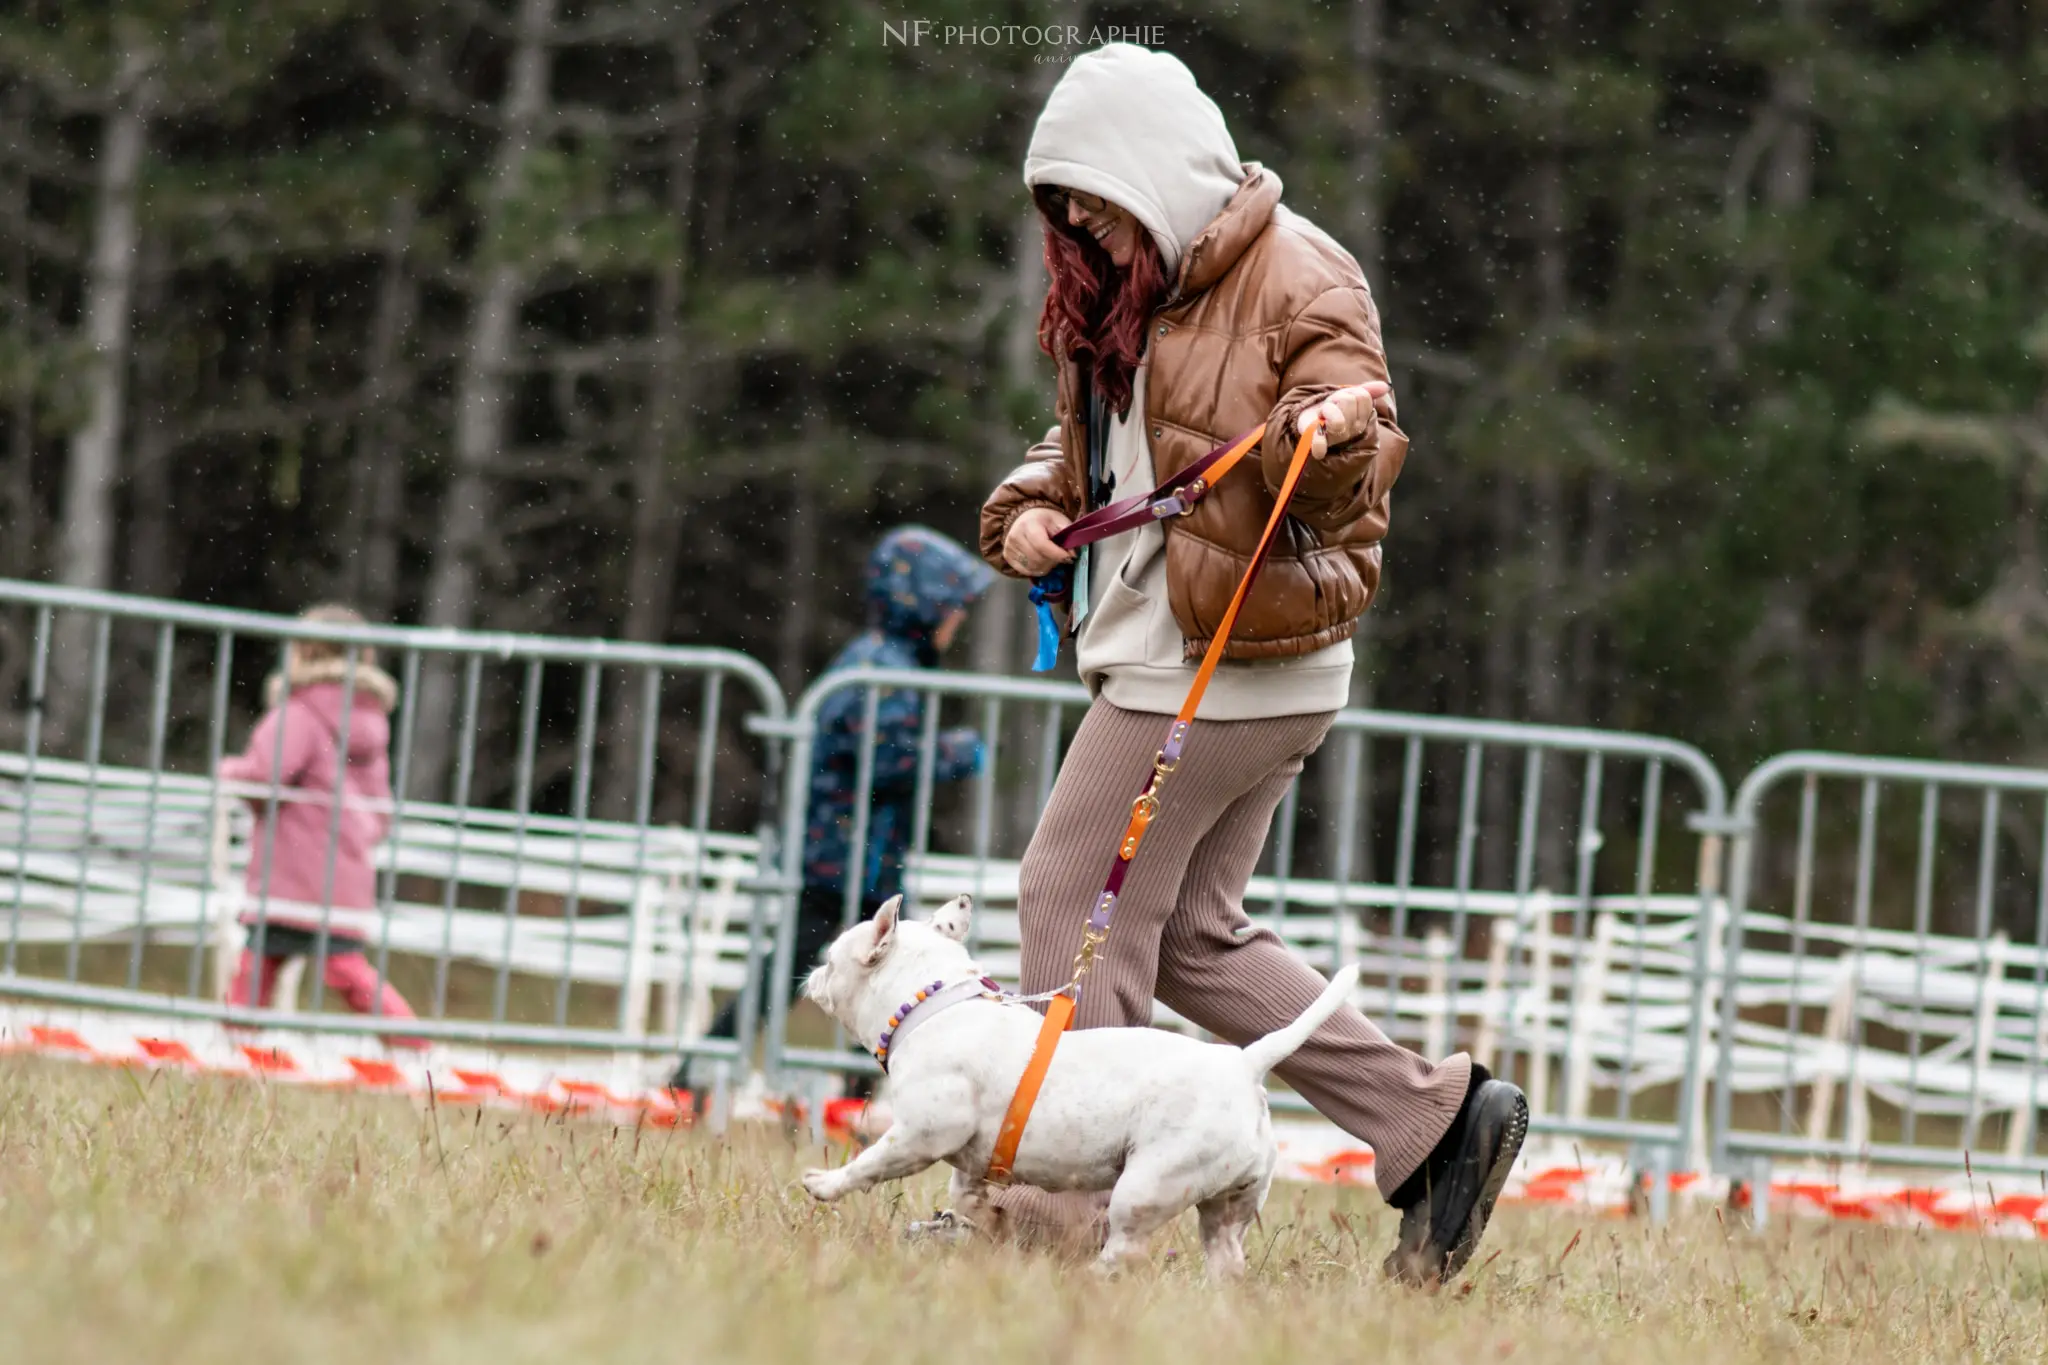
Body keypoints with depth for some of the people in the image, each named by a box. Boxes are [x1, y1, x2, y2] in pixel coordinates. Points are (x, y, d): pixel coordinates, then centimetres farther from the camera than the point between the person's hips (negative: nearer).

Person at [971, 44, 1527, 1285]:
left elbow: (1350, 483, -17)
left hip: (1230, 661, -10)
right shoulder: (1128, 292, 16)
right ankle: (1436, 1120, 11)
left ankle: (1062, 1209, -2)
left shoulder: (1299, 282, -12)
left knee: (1076, 901, -6)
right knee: (1191, 935, 11)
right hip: (1160, 652, 10)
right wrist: (1032, 509, 5)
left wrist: (1331, 432, -40)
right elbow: (1088, 443, 25)